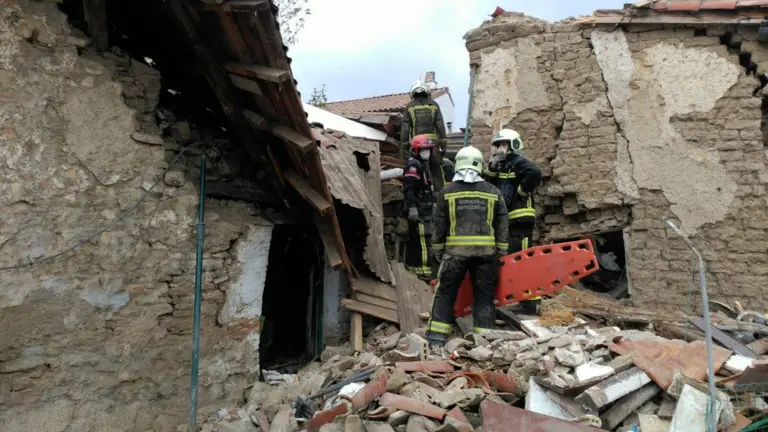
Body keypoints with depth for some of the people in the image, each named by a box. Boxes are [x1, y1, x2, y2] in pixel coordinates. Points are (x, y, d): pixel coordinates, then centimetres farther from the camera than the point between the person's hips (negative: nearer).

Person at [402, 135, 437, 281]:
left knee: (414, 239, 15)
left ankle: (412, 266, 24)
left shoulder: (423, 164, 21)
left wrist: (431, 203, 30)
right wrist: (412, 208, -28)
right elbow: (409, 189, -22)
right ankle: (423, 270, -13)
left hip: (424, 209, 11)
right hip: (417, 210, -10)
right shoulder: (413, 165, -13)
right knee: (423, 240, -13)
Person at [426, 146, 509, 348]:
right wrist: (502, 253, 10)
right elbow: (502, 225, 6)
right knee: (484, 296, 10)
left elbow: (439, 226, 4)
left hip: (455, 250, -1)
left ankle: (436, 337, 4)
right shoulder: (493, 192, 6)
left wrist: (438, 251, 12)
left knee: (445, 293, 7)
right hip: (486, 251, 1)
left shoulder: (446, 192, 2)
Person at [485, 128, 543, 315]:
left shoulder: (518, 162, -9)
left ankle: (532, 301, -6)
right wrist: (492, 169, 3)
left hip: (520, 219, -10)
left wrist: (521, 191, -18)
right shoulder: (501, 165, 20)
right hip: (507, 219, 10)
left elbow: (535, 174, -28)